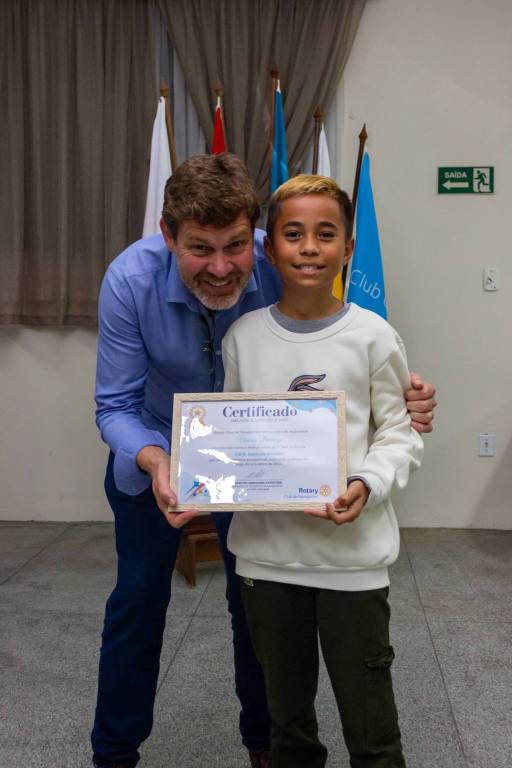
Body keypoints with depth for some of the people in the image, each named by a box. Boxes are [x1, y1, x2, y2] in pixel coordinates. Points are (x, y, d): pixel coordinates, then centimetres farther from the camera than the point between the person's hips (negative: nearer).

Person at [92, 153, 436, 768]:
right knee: (138, 599, 8)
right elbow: (116, 406, -25)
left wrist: (397, 400, -39)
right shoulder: (130, 281, -30)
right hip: (152, 451, 0)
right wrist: (155, 462, -46)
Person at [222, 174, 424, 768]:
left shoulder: (373, 336, -6)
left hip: (352, 552, -2)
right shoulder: (244, 335, 2)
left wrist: (367, 484, -19)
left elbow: (399, 433, -2)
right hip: (265, 549, 3)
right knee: (287, 720, 20)